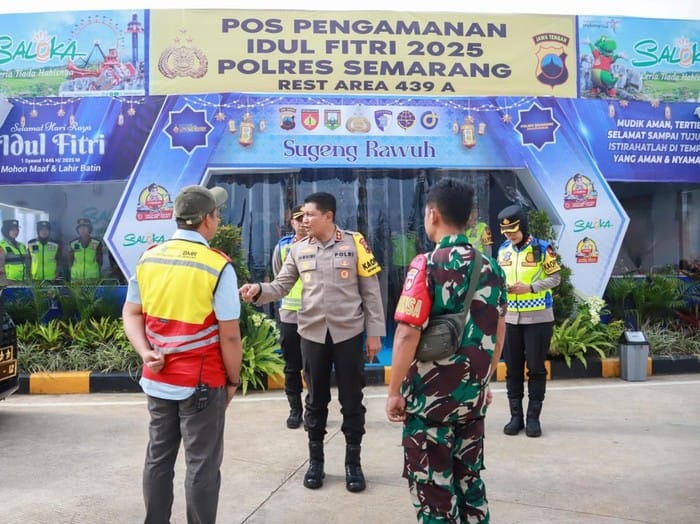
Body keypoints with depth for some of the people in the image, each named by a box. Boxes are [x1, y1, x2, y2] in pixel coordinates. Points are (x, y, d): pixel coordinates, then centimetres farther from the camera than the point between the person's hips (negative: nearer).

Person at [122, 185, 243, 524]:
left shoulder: (148, 258, 2)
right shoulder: (218, 266, -16)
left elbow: (131, 314, 6)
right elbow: (229, 335, -14)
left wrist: (146, 353, -4)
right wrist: (233, 380, -2)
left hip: (157, 380, 6)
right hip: (202, 383, -5)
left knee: (158, 457, 18)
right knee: (202, 464, 8)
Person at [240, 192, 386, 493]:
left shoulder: (354, 243, -6)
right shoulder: (298, 249, 3)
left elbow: (370, 291, -3)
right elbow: (281, 286, 3)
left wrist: (374, 332, -4)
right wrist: (258, 290, -18)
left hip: (348, 332, -2)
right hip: (312, 333, 2)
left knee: (351, 400, 9)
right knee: (316, 400, 14)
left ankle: (353, 462, 26)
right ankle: (315, 460, 31)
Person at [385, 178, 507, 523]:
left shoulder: (427, 264, -15)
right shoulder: (490, 267, 3)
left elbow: (408, 334, -20)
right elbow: (498, 334, 11)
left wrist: (394, 392, -10)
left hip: (430, 396, -6)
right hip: (473, 395, 6)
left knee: (433, 489, 8)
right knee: (469, 479, 20)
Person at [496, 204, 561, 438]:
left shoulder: (542, 248, -7)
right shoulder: (503, 250, 8)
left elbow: (555, 278, -6)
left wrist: (530, 287, -20)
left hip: (538, 318, -4)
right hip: (511, 318, 4)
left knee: (536, 368, 4)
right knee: (512, 368, 8)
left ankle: (533, 417, 15)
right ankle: (516, 416, 19)